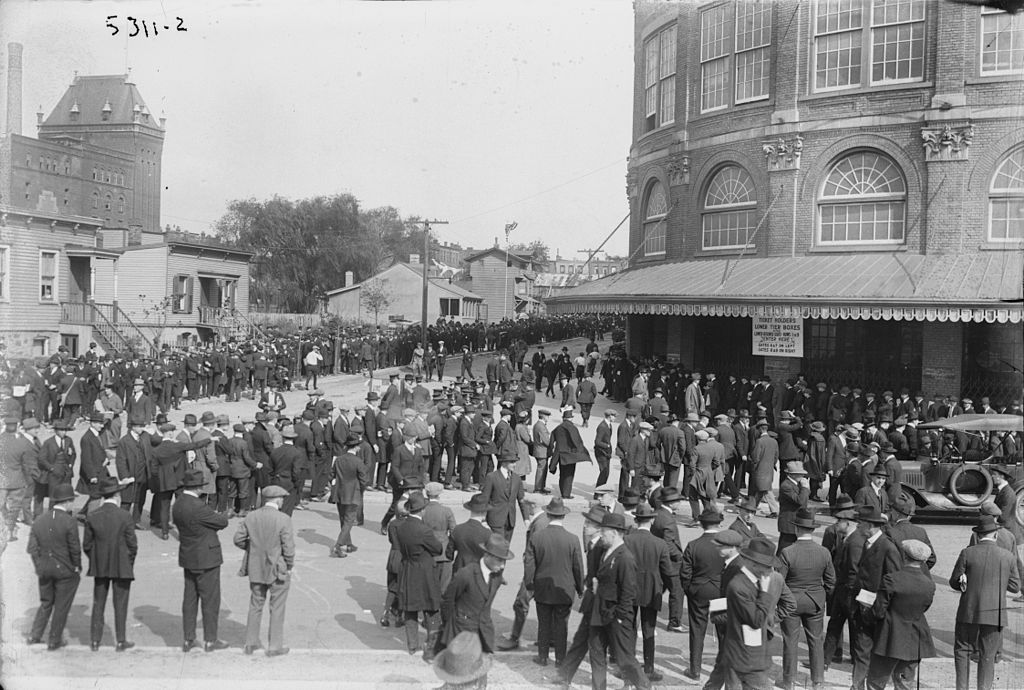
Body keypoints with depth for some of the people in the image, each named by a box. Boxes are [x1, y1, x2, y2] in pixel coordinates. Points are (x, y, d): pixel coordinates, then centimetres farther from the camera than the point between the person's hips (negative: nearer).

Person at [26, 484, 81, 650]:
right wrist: (77, 568, -1)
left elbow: (32, 548, 2)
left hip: (45, 570, 5)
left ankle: (35, 636, 24)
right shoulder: (69, 521, -18)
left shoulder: (39, 521, 0)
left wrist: (39, 567, 11)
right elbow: (75, 549, -15)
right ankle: (54, 641, 16)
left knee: (46, 603, 23)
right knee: (61, 606, 9)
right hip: (65, 571, -5)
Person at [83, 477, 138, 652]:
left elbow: (87, 545, -1)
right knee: (120, 604, 8)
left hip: (99, 567, 3)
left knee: (98, 604, 14)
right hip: (122, 567, -3)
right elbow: (132, 545, -11)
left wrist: (96, 559, 15)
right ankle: (121, 641, 14)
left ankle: (95, 641, 21)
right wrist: (129, 563, 6)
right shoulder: (125, 516, -14)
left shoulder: (91, 517, -5)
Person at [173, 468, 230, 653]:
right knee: (210, 599, 4)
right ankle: (210, 640, 13)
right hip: (206, 559, -8)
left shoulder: (177, 505, 2)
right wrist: (219, 516, 7)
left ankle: (188, 639, 23)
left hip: (187, 558, 8)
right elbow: (223, 522, -16)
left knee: (190, 598, 15)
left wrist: (213, 516, 0)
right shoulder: (198, 507, -24)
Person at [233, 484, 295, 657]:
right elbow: (288, 547, -17)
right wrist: (289, 567, -2)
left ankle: (251, 643, 29)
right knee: (277, 609, 9)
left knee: (255, 606, 19)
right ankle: (275, 646, 17)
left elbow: (238, 539, 1)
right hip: (278, 570, -4)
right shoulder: (283, 520, -18)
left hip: (256, 569, 5)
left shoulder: (251, 517, -4)